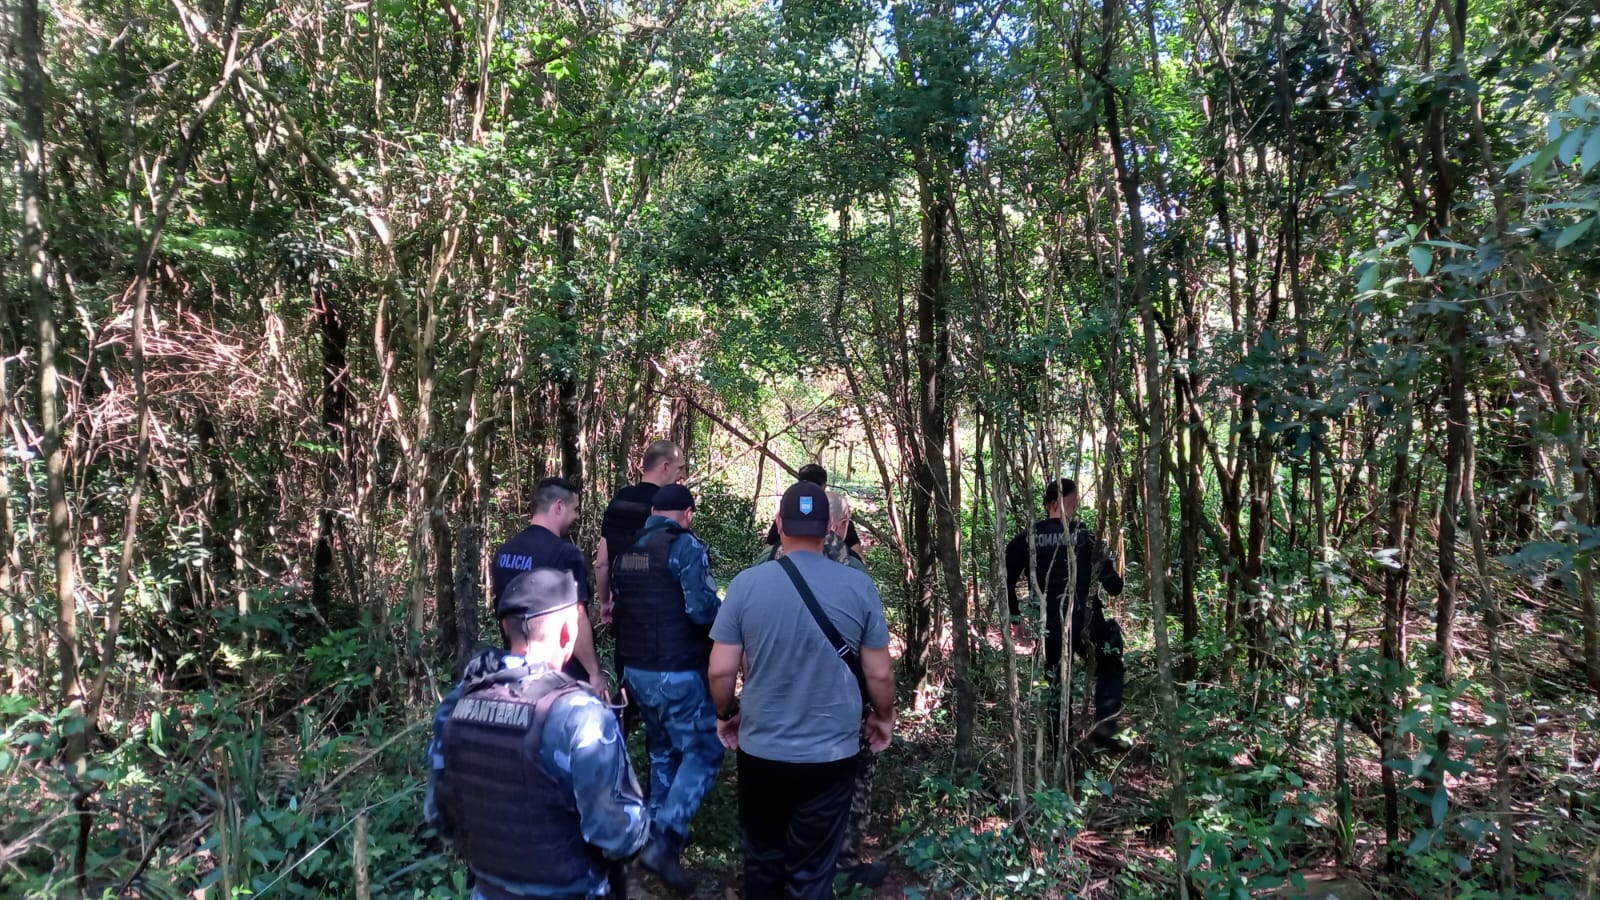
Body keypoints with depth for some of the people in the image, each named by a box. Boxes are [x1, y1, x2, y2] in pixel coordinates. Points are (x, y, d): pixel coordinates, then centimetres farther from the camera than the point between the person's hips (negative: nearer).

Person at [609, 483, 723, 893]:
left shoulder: (626, 550, 10)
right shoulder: (686, 546, -14)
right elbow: (703, 610, -21)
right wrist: (726, 614, -1)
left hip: (636, 668, 8)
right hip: (677, 672, -8)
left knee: (663, 749, 22)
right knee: (703, 752, 1)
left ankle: (658, 829, 29)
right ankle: (665, 844, -8)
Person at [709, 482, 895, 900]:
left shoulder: (746, 583, -10)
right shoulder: (859, 586, -9)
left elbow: (721, 670, -7)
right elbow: (879, 673, -4)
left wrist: (726, 714, 12)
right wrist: (884, 717, 15)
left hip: (760, 753, 1)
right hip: (831, 755, 0)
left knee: (762, 860, 23)